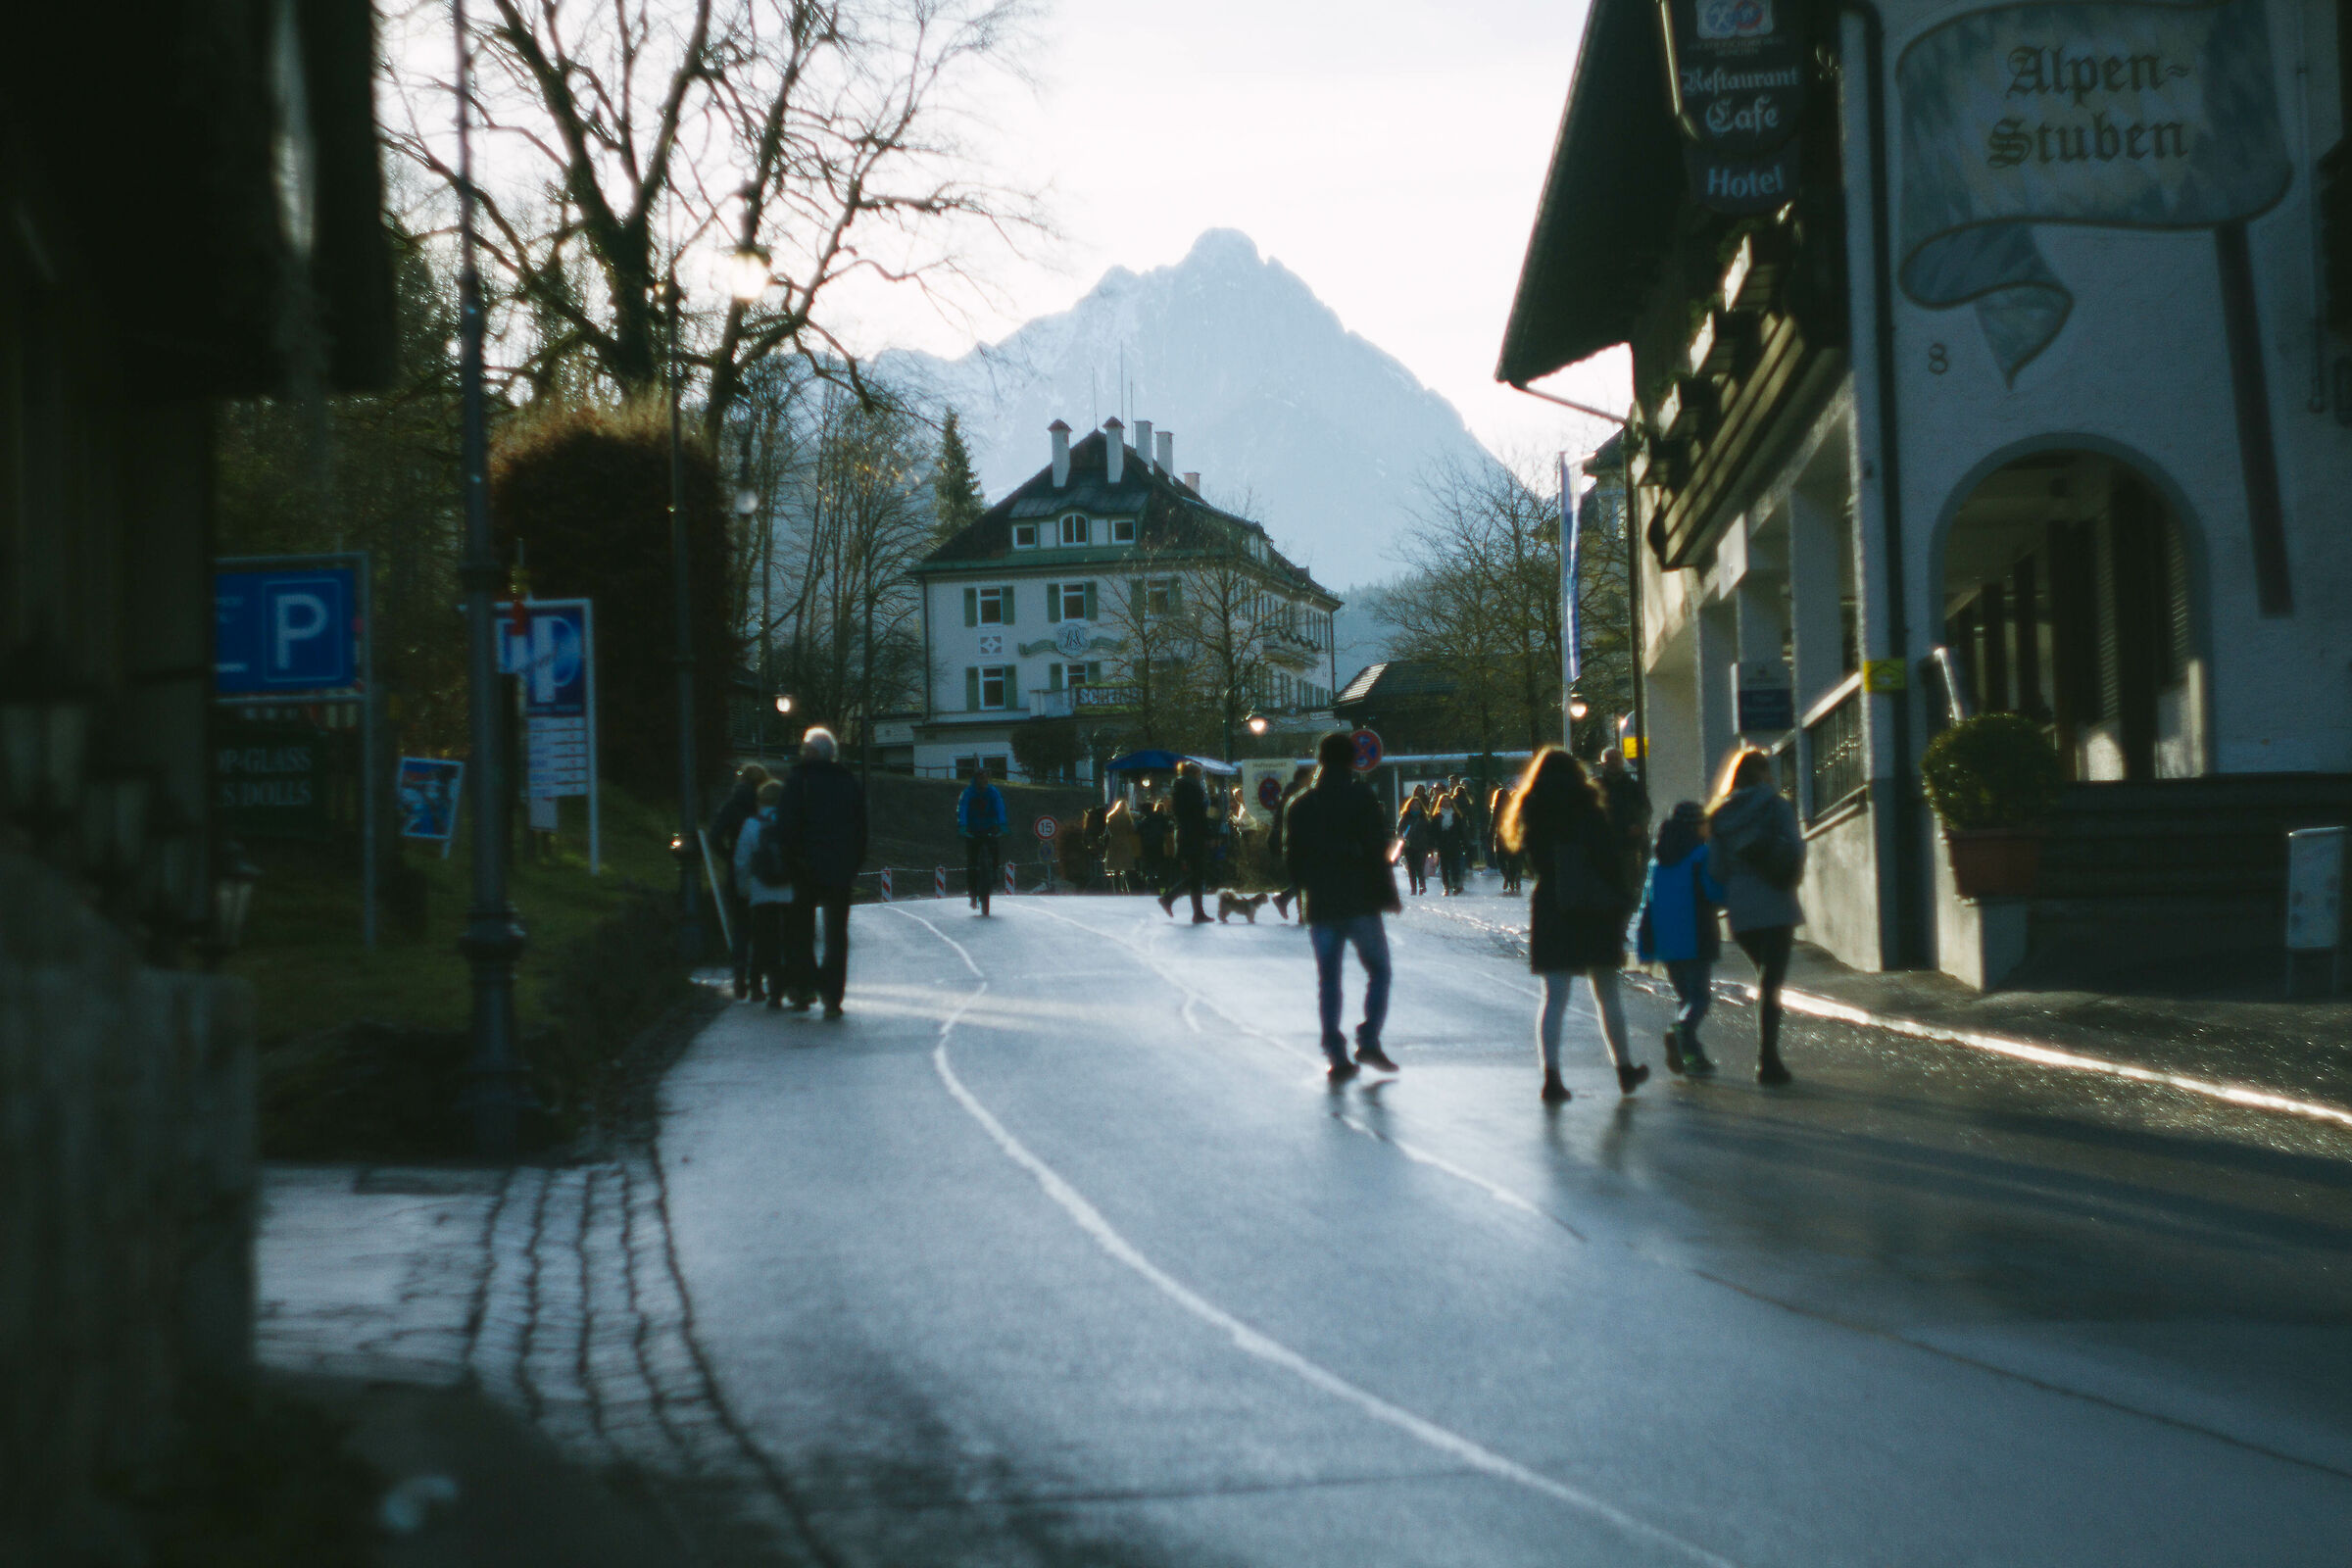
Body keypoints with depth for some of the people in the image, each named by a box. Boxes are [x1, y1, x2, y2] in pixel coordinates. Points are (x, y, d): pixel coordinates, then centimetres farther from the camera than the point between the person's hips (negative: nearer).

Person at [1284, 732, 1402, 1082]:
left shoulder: (1300, 806, 6)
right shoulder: (1363, 799, -5)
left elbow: (1291, 859, 9)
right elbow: (1377, 853, -9)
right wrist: (1388, 895, -2)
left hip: (1320, 907, 3)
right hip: (1361, 903, -3)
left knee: (1328, 979, 6)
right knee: (1378, 970, 9)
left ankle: (1337, 1056, 2)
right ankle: (1369, 1042, -4)